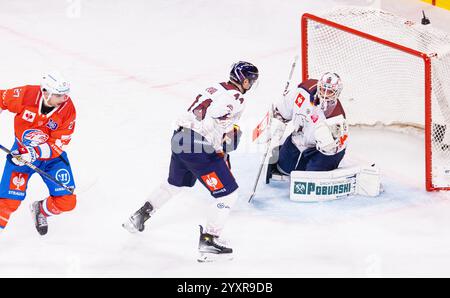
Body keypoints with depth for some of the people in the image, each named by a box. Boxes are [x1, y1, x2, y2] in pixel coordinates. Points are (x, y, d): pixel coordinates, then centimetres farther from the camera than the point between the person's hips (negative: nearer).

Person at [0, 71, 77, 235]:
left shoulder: (68, 110, -21)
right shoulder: (25, 95, -25)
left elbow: (57, 144, -20)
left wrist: (35, 153, -33)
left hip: (51, 155, 2)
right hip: (21, 152, -1)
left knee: (67, 202, -3)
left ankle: (40, 210, 28)